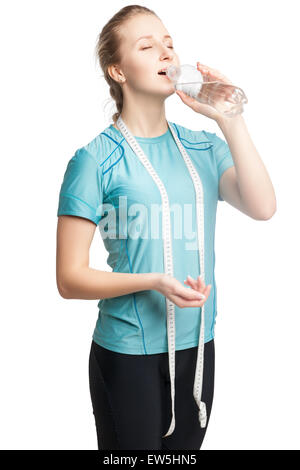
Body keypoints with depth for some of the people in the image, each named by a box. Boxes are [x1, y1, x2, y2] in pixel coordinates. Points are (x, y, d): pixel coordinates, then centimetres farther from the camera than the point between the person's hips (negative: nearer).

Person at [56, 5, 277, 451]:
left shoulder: (203, 147, 3)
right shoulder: (96, 159, -11)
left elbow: (262, 207, -13)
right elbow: (70, 278, -11)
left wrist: (229, 118, -15)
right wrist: (154, 282, -24)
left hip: (197, 347, 5)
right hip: (129, 352, -4)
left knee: (185, 447, 20)